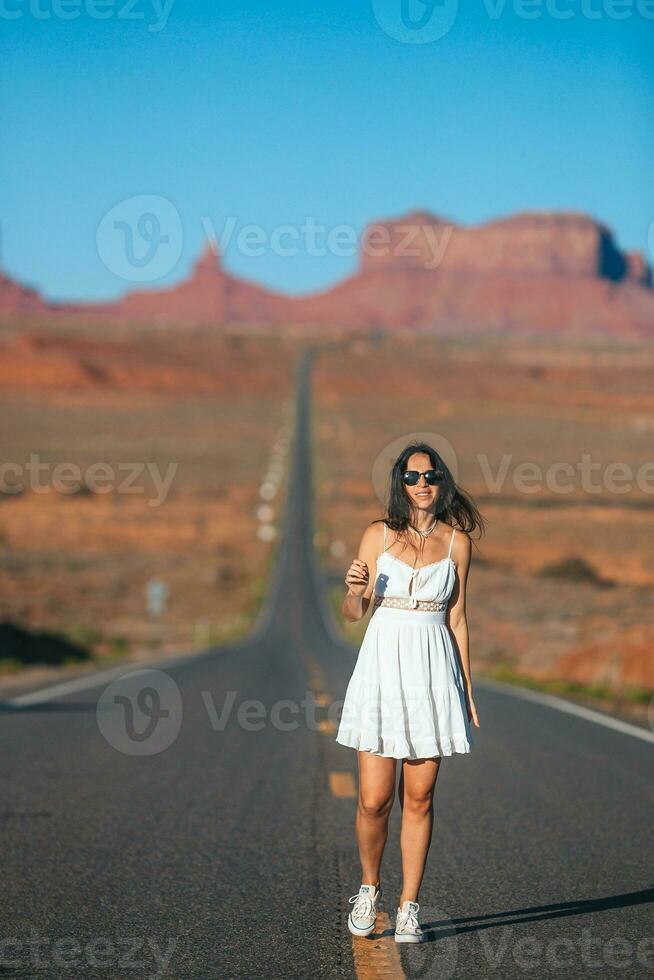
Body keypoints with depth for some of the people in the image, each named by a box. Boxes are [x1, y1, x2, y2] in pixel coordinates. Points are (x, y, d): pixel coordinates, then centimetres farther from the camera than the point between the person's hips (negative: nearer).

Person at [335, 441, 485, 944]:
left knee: (419, 798, 2)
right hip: (382, 666, -1)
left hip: (433, 673, 1)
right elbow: (353, 614, 7)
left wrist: (467, 689, 9)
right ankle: (370, 887, 21)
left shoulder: (457, 541, 7)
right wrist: (354, 590, -16)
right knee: (374, 799, -4)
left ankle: (409, 907, 11)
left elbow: (456, 619, 11)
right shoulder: (379, 535, 4)